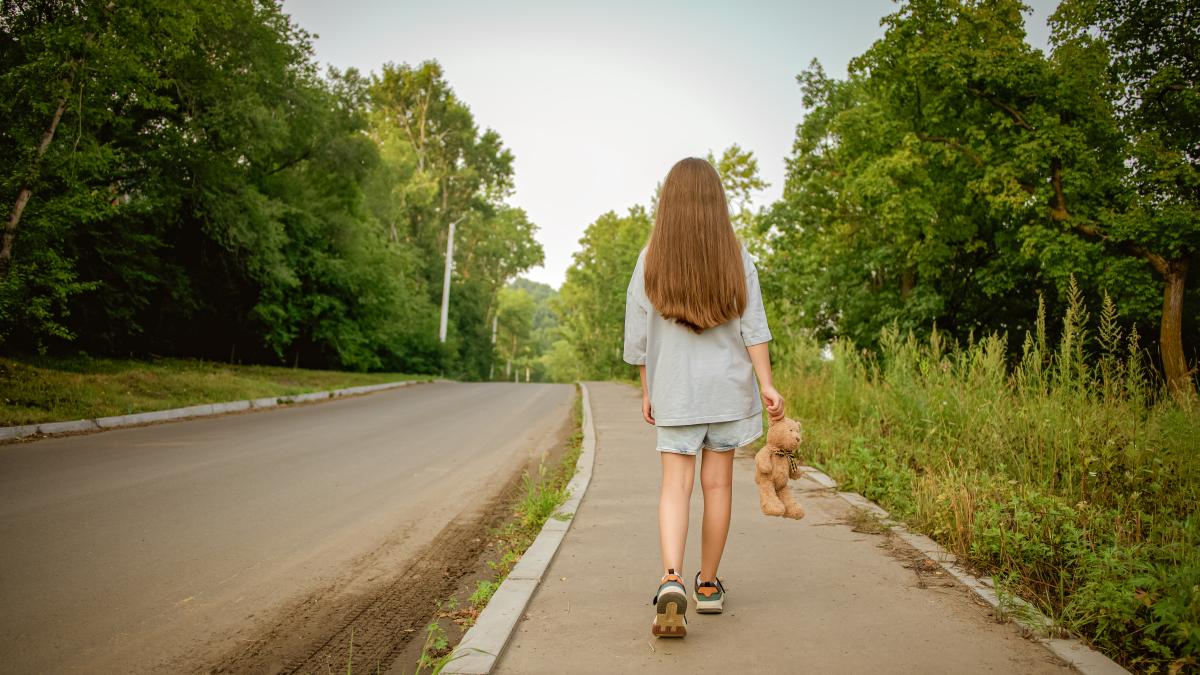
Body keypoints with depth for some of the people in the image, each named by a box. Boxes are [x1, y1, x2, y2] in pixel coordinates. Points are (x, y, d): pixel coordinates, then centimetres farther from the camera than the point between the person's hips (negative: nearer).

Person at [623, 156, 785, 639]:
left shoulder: (651, 259, -1)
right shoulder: (736, 255, 0)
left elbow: (638, 336, 1)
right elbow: (752, 326, -5)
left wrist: (646, 392, 10)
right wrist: (766, 384, -3)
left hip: (673, 388, -1)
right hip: (727, 384, 1)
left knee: (675, 484, 0)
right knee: (717, 483, 9)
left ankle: (671, 579, -20)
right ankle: (707, 585, 21)